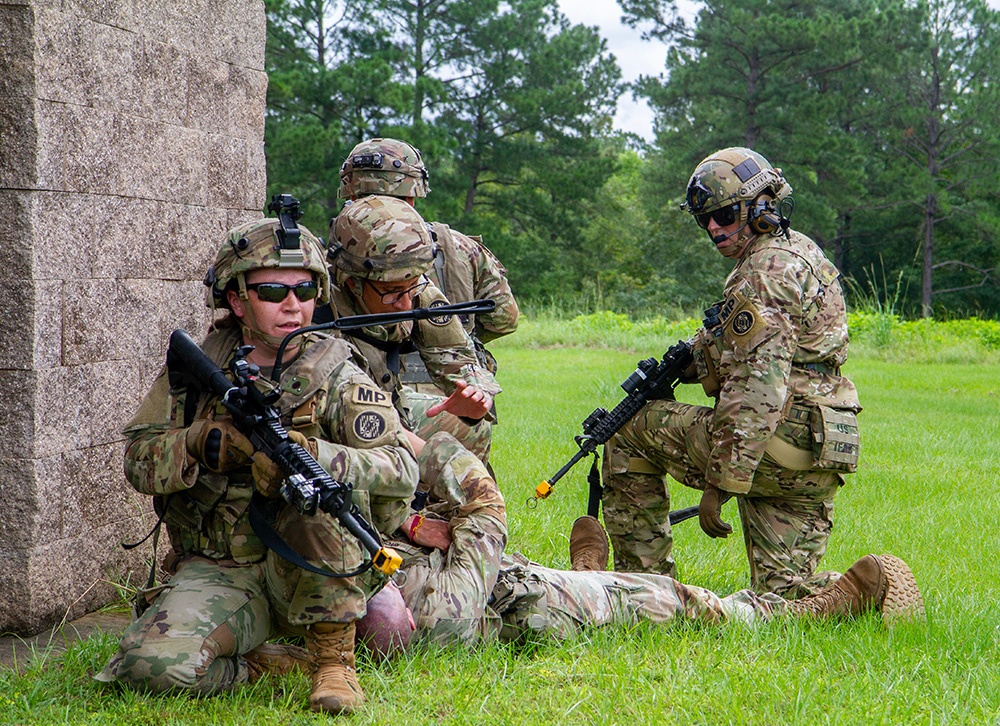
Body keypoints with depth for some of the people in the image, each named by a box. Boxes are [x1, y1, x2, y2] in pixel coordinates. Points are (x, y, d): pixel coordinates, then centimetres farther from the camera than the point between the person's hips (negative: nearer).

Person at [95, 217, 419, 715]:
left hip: (310, 571, -1)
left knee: (331, 483, -32)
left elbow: (402, 471, -17)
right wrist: (203, 444, -18)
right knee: (153, 665, -27)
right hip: (217, 571, 1)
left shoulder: (335, 376, -3)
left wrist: (309, 453, -34)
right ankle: (266, 664, 1)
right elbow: (139, 462, 3)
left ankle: (333, 658, -19)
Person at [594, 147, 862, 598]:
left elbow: (756, 394, -22)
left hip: (773, 448, -10)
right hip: (815, 461, 10)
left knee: (630, 430, 6)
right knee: (783, 596, 13)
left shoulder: (764, 275, -14)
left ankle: (644, 581, 9)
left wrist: (720, 484, -22)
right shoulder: (799, 251, 18)